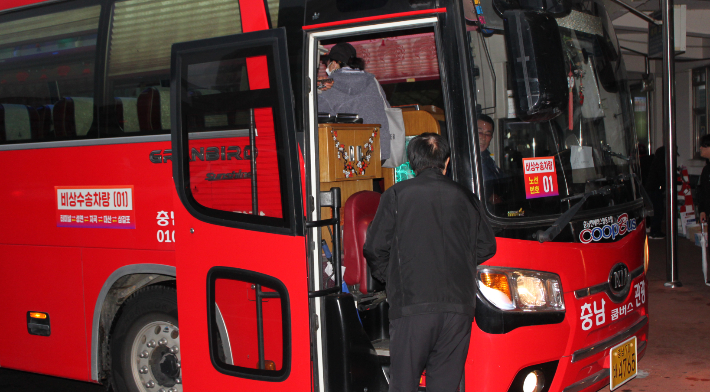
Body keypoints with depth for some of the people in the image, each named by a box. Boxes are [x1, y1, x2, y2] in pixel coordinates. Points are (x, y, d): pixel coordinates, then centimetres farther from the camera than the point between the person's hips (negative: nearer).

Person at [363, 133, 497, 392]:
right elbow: (486, 246, 14)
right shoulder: (464, 197, 11)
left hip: (411, 305, -2)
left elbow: (375, 249, 2)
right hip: (459, 305, 3)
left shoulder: (396, 195, 4)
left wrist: (391, 279, 19)